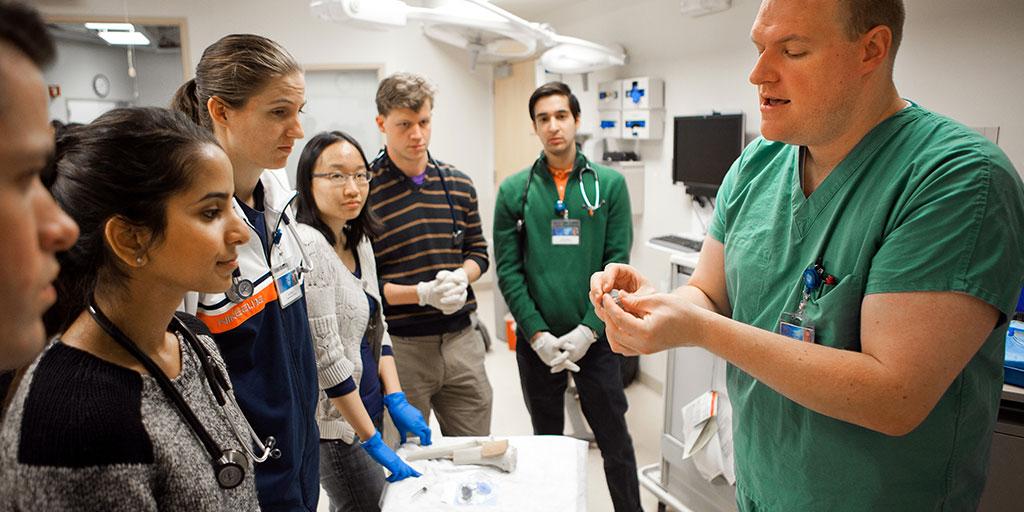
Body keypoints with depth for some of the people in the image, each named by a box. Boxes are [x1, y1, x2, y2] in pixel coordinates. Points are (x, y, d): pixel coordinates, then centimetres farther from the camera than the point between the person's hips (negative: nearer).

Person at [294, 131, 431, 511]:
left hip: (368, 407, 8)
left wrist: (396, 400, 1)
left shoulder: (359, 241, 5)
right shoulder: (307, 248, -21)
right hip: (335, 423, -8)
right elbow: (327, 358, -22)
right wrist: (373, 441, -17)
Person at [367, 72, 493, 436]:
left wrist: (461, 277, -7)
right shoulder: (364, 191, -9)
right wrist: (423, 293, -21)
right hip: (398, 346, -4)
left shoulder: (459, 185, 8)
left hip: (461, 338, 5)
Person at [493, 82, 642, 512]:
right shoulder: (514, 190, 0)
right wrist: (537, 334, -11)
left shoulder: (610, 184, -1)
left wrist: (588, 330, -13)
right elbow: (508, 270, -3)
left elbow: (618, 264, -5)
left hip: (595, 338, -1)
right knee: (547, 440, 18)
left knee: (615, 441, 10)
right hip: (537, 341, 1)